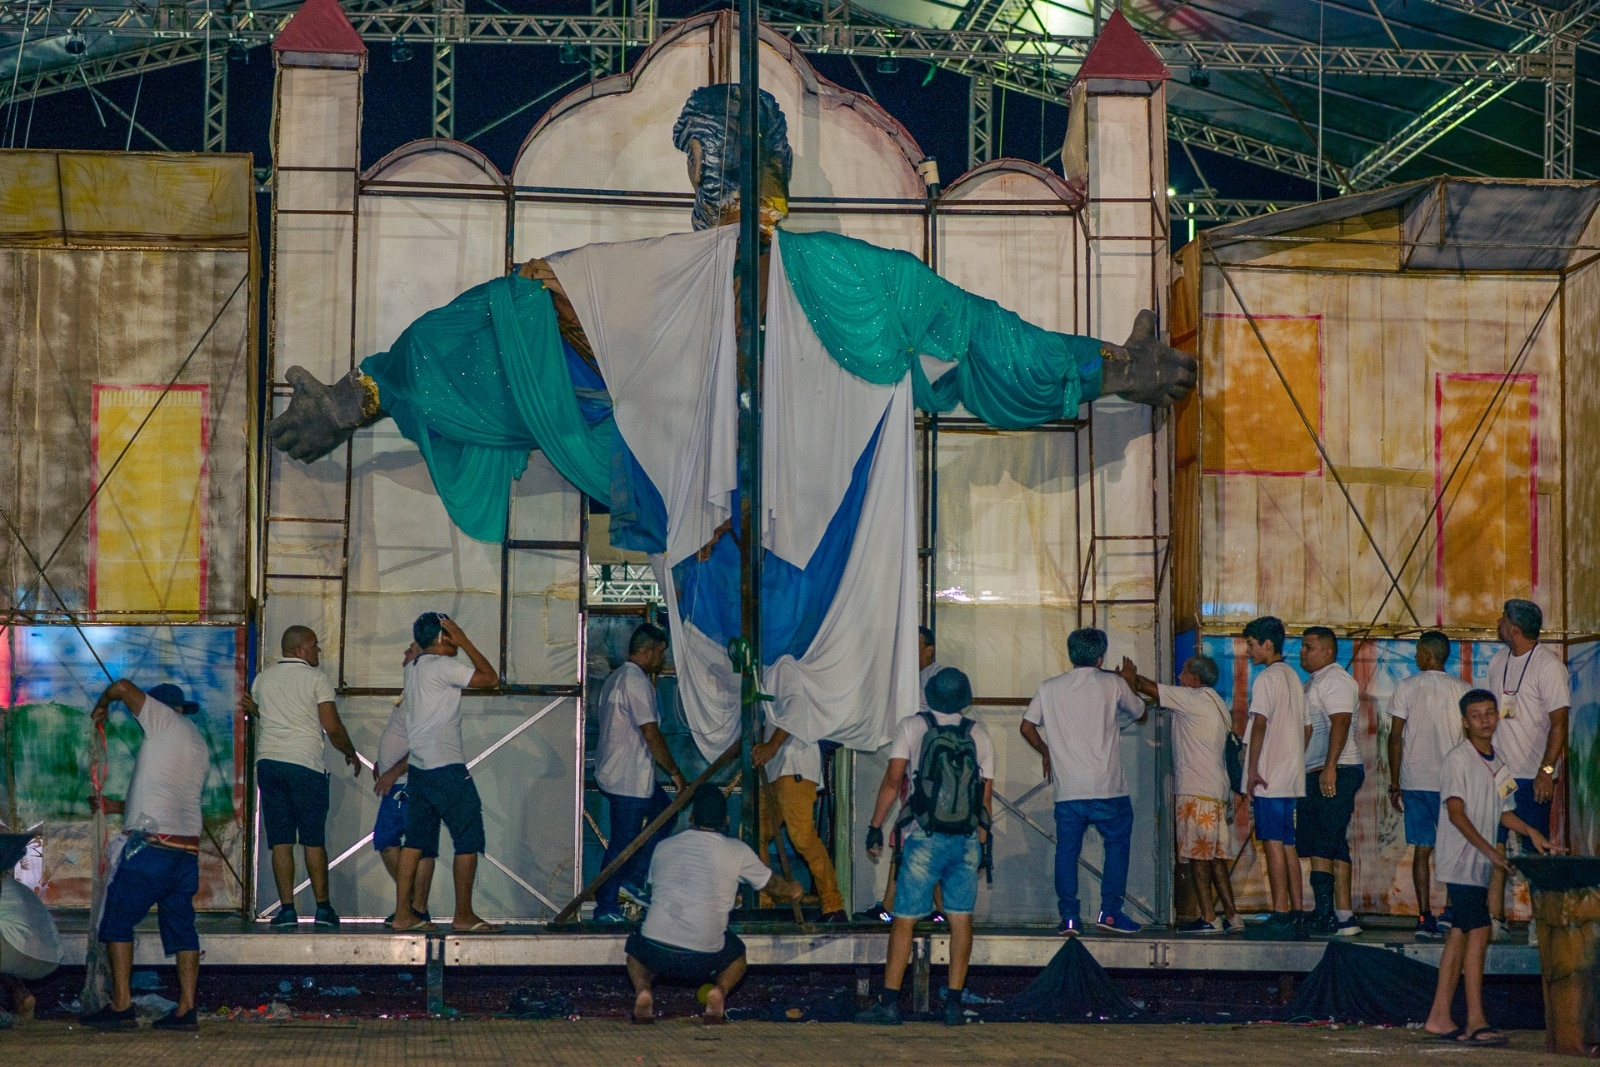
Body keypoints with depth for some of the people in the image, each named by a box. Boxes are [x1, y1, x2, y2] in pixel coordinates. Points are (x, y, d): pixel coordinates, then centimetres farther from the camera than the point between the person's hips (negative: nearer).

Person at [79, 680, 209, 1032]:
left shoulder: (165, 721, 0)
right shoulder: (199, 746, 22)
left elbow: (123, 687, -6)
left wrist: (101, 707, 15)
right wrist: (119, 807, 35)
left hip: (151, 842, -7)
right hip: (188, 845, 7)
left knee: (117, 922, 0)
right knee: (181, 927, 8)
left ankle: (121, 1006, -6)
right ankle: (186, 1009, 1)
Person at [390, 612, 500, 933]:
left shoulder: (413, 670, 15)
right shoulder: (443, 666, -12)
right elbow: (490, 677, -11)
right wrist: (465, 644, -6)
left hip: (418, 767, 9)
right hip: (446, 767, -9)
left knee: (417, 840, 9)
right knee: (468, 838, -3)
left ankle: (403, 913, 6)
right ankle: (464, 916, -4)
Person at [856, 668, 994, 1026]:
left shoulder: (911, 727, 1)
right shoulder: (980, 734, 8)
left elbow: (892, 781, -5)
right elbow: (986, 795, 8)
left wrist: (875, 827, 1)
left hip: (925, 838, -2)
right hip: (968, 840, 2)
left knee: (904, 919, 0)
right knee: (961, 919, 7)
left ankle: (889, 1002, -3)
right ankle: (954, 1003, 5)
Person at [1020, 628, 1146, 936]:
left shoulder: (1049, 688, 7)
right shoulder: (1112, 684, 1)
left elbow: (1027, 727, 10)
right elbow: (1140, 714, 17)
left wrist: (1046, 752, 27)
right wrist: (1131, 684, 37)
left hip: (1067, 788, 2)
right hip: (1107, 788, -2)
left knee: (1067, 850, 7)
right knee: (1117, 843, 12)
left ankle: (1069, 917, 1)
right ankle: (1110, 911, 6)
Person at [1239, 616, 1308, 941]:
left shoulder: (1266, 679, -10)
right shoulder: (1293, 677, 17)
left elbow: (1260, 724, -16)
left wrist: (1252, 769, -15)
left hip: (1269, 777, -9)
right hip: (1292, 777, 9)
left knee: (1274, 844, -9)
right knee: (1287, 845, 10)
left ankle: (1280, 918, -12)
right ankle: (1295, 915, 10)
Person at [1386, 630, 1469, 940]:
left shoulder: (1407, 687, 1)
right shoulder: (1462, 689, 1)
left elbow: (1396, 737, 0)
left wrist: (1394, 784, 6)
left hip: (1415, 779, 0)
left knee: (1422, 850, 4)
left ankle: (1424, 917, -2)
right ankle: (1449, 911, -3)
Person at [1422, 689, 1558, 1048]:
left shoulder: (1499, 760, 14)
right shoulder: (1458, 760, -10)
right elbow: (1456, 813, -18)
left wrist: (1530, 832, 7)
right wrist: (1489, 850, -25)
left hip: (1480, 863, 8)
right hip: (1461, 860, -8)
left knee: (1461, 934, 9)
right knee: (1478, 931, -14)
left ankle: (1439, 1018, 13)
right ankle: (1475, 1022, -16)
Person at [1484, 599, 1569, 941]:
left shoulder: (1548, 665, -10)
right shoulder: (1498, 661, 12)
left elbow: (1559, 723, -14)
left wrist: (1546, 770, -22)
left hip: (1532, 775, -7)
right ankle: (1494, 920, 5)